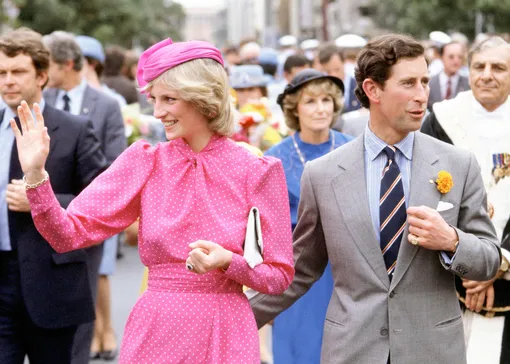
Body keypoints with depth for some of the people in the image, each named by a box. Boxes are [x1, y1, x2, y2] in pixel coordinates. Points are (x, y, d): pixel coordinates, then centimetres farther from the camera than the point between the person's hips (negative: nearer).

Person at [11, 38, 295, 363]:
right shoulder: (145, 162, 1)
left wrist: (228, 262, -17)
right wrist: (36, 175, -19)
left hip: (225, 337, -2)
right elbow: (70, 233, -5)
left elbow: (279, 276, 0)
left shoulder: (256, 172, -5)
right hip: (154, 333, 2)